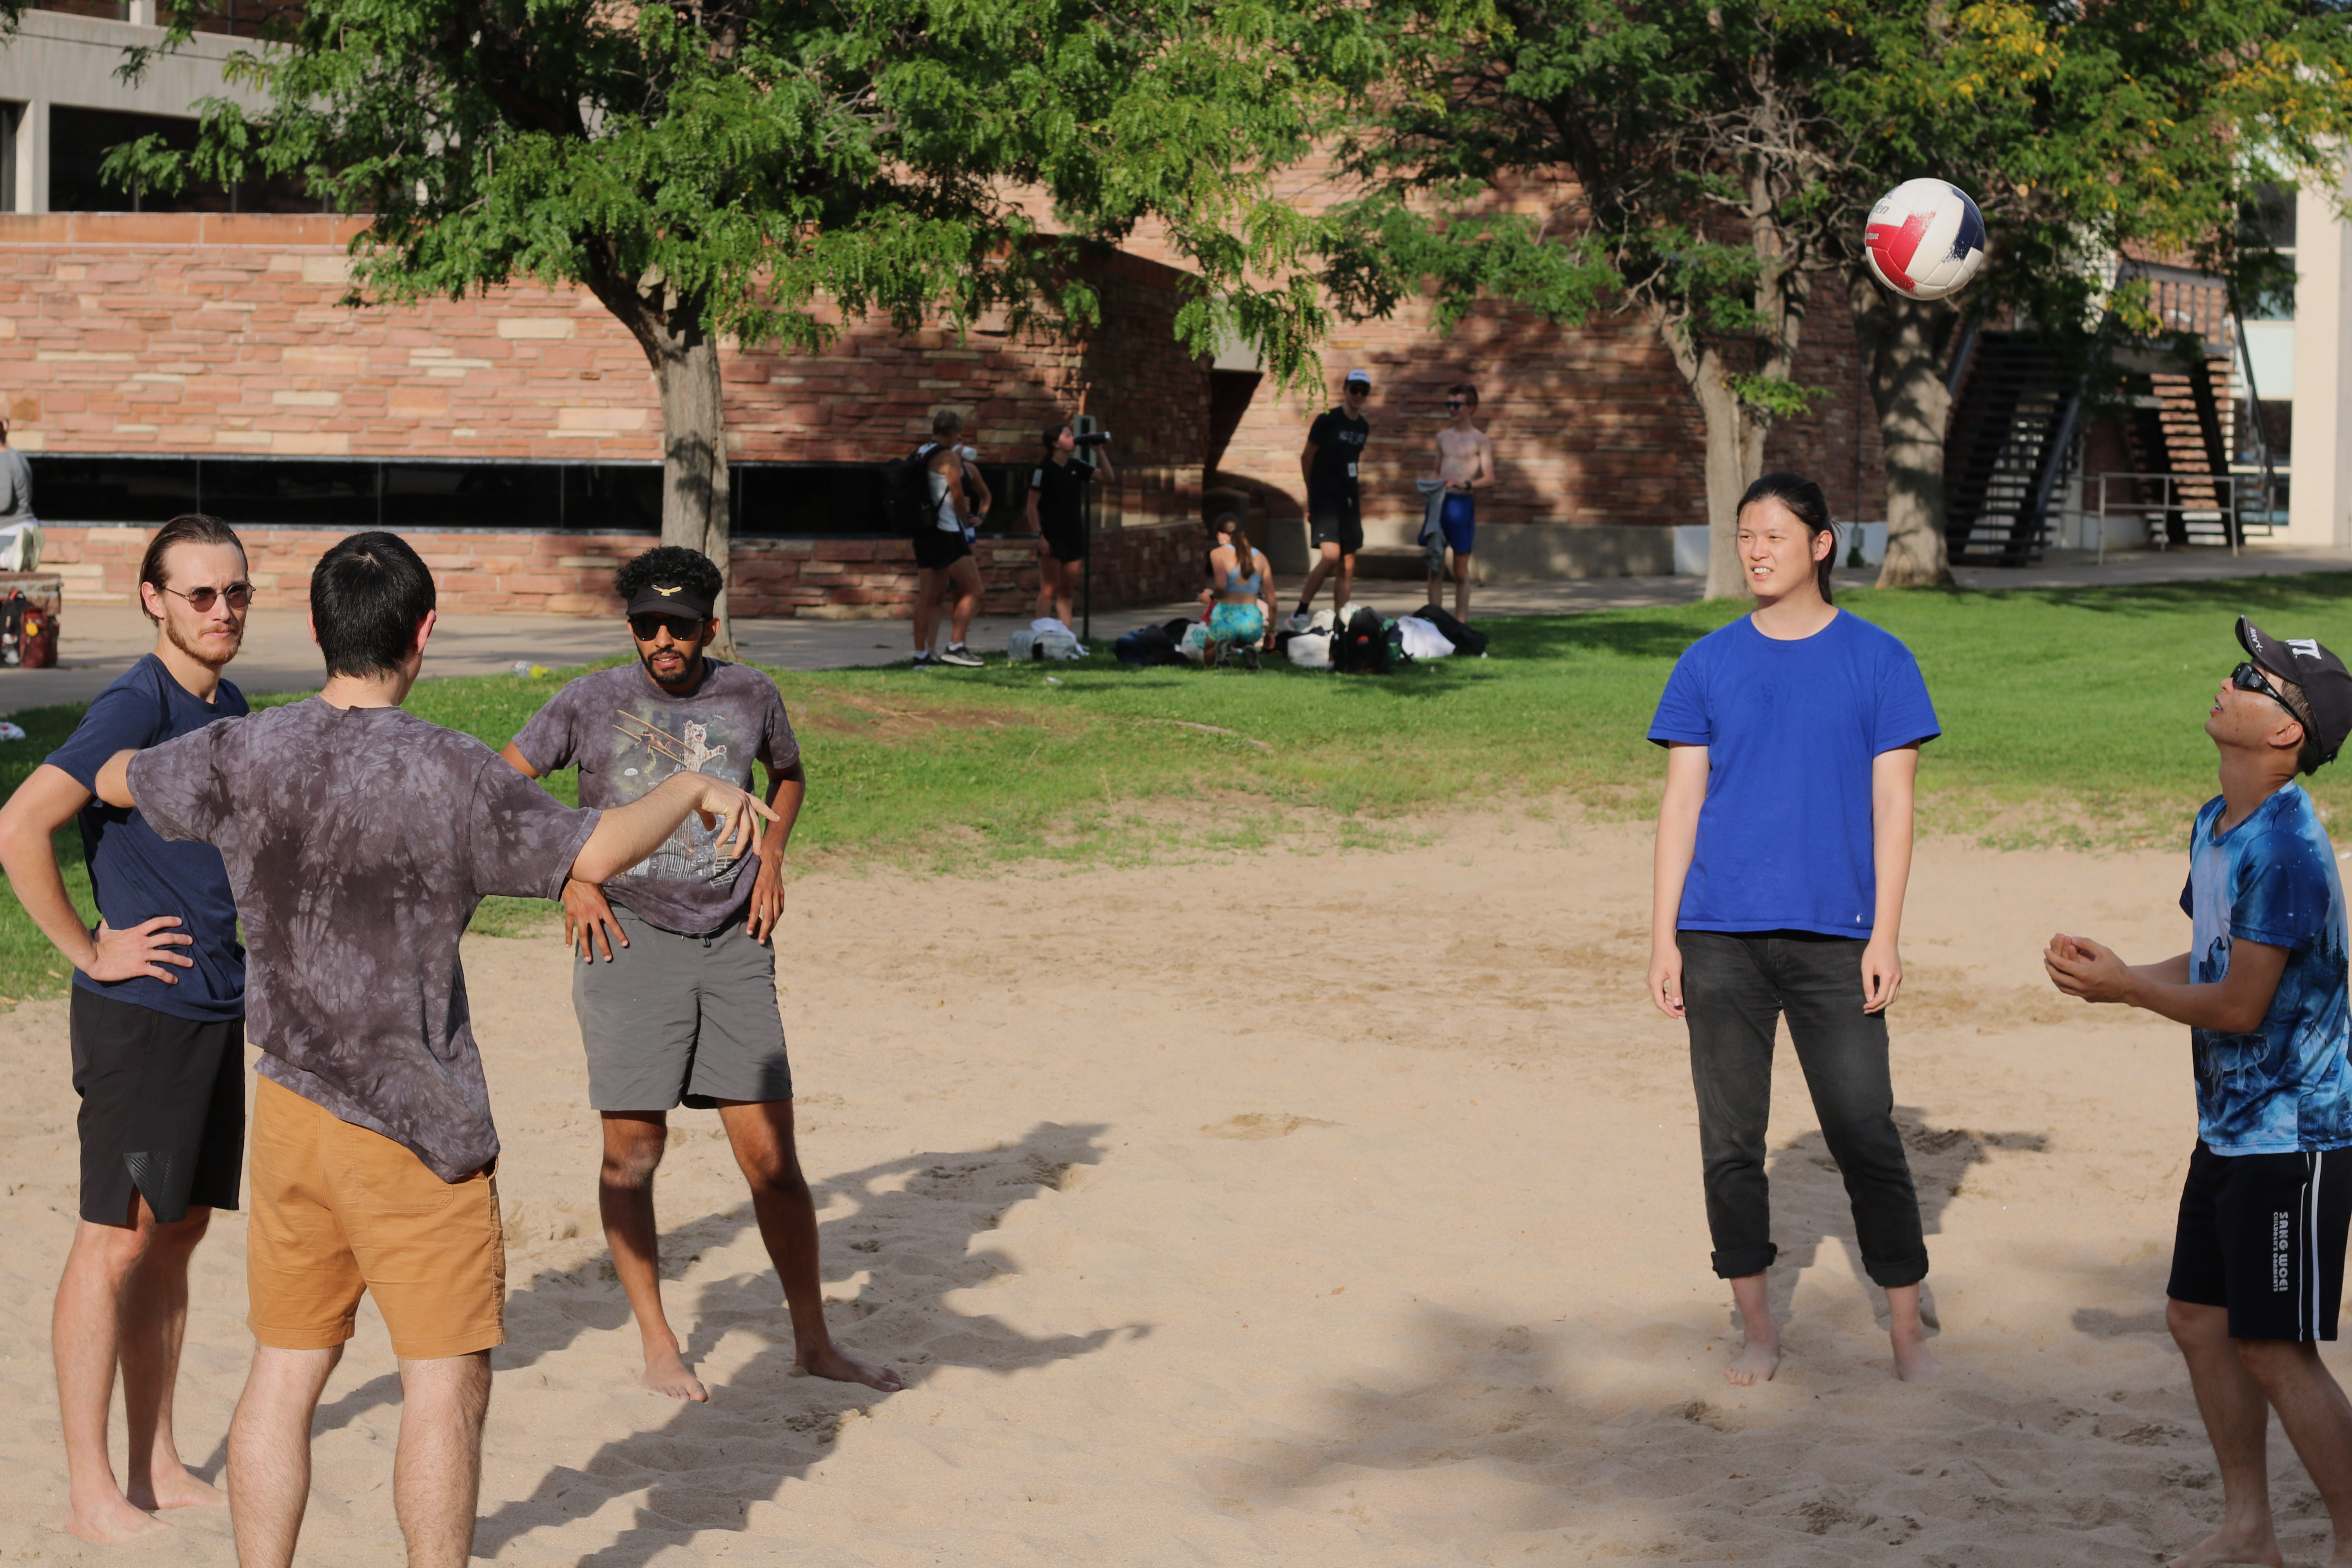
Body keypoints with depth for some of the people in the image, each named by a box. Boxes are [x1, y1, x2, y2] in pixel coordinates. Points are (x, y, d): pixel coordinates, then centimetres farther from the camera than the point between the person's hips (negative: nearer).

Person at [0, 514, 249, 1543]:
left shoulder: (229, 707, 11)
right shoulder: (136, 708, -15)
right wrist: (90, 952, -17)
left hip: (217, 1011, 8)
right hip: (142, 1013, -8)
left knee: (178, 1235, 12)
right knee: (118, 1242, -3)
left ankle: (158, 1470, 21)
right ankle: (92, 1490, 4)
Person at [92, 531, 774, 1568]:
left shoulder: (244, 758, -1)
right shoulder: (449, 774, -15)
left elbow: (117, 781, 17)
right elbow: (593, 854, -16)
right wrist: (692, 790, 1)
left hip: (290, 1108, 5)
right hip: (415, 1123, -5)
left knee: (284, 1374, 13)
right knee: (448, 1385, 3)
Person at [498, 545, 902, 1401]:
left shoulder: (750, 696, 7)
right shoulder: (592, 703, -1)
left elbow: (788, 774, 27)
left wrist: (771, 853, 10)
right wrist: (571, 878, -1)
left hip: (733, 946, 2)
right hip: (628, 940, -2)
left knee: (770, 1154, 0)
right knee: (633, 1150, -1)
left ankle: (814, 1340, 12)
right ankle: (657, 1344, 14)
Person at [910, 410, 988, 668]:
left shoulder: (918, 455, 13)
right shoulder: (948, 457, -10)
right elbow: (958, 498, -9)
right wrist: (967, 519, 9)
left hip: (923, 532, 8)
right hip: (947, 533, -8)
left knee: (928, 596, 9)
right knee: (973, 591, -2)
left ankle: (922, 654, 6)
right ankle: (955, 647, -8)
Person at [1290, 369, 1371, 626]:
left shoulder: (1363, 428, 12)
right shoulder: (1327, 420, -7)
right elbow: (1307, 457, 1)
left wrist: (1356, 493, 16)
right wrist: (1314, 492, 7)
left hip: (1349, 501, 7)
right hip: (1325, 499, -7)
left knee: (1348, 566, 4)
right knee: (1331, 556, -22)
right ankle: (1300, 613, -11)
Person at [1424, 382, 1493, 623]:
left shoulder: (1480, 440, 0)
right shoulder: (1443, 437, 16)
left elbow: (1489, 478, -5)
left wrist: (1465, 484, -22)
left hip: (1462, 503, -5)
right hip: (1439, 501, 5)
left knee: (1461, 571, 1)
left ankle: (1460, 623, 4)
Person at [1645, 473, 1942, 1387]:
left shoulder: (1876, 661, 3)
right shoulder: (1708, 665, 8)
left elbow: (1891, 805, 1)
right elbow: (1681, 804, 8)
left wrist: (1885, 935, -6)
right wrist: (1663, 937, 2)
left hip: (1833, 936, -2)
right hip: (1721, 936, 2)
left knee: (1866, 1135, -2)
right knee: (1731, 1139, 5)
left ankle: (1908, 1333, 8)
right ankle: (1756, 1329, 17)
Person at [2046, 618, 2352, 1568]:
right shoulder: (2215, 825, 8)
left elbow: (2239, 1005, -22)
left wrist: (2123, 988, -12)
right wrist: (2114, 976, 2)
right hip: (2231, 1128, 10)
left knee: (2276, 1348, -4)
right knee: (2198, 1319, 14)